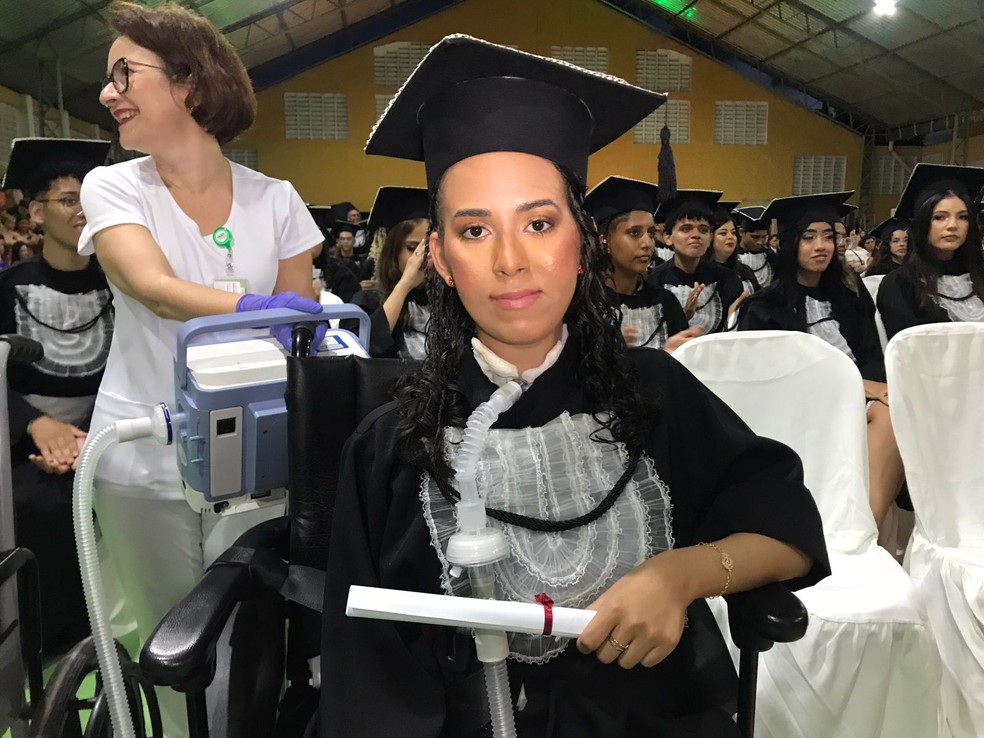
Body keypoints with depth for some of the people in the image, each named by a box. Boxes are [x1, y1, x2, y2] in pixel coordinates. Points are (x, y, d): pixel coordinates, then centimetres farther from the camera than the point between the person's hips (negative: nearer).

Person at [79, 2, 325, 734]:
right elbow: (154, 289, -21)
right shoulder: (112, 187, -2)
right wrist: (262, 309, -38)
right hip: (143, 462, 0)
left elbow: (305, 328, 4)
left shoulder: (275, 200, 1)